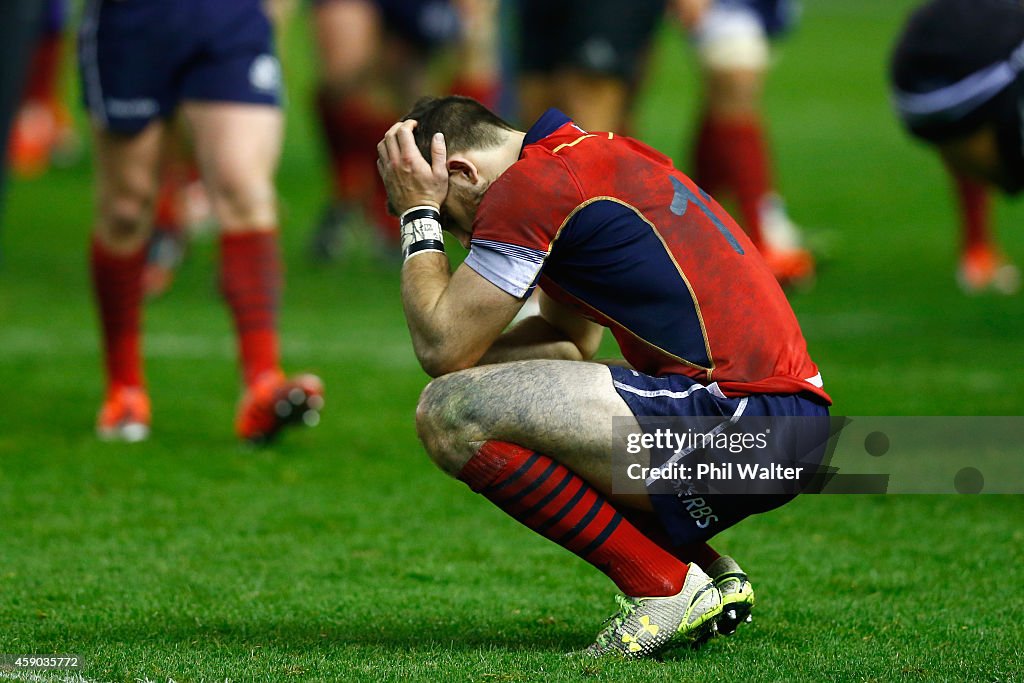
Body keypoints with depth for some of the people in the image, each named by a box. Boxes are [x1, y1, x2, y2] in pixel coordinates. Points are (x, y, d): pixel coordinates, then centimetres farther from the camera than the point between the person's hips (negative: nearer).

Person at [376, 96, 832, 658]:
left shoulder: (531, 184, -8)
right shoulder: (594, 153, 22)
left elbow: (442, 349, -6)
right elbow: (572, 339, 29)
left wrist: (418, 216, 6)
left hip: (741, 416, -10)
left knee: (450, 416, -15)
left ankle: (664, 588, -8)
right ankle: (712, 574, 15)